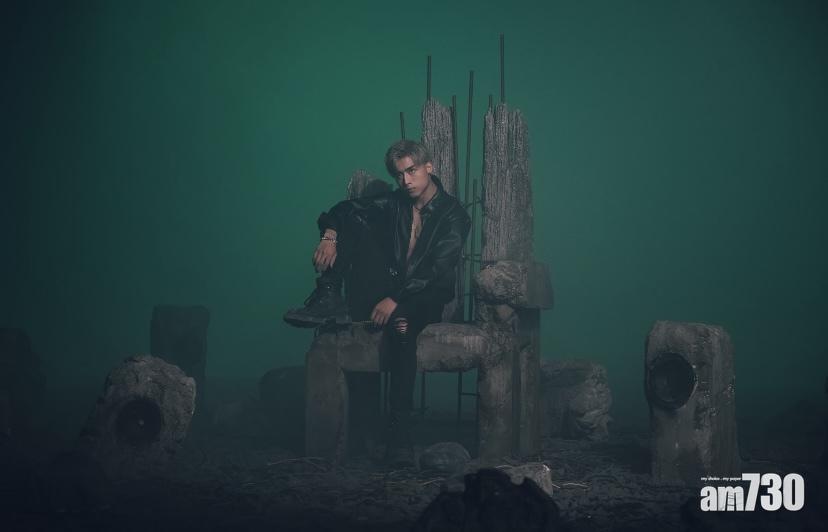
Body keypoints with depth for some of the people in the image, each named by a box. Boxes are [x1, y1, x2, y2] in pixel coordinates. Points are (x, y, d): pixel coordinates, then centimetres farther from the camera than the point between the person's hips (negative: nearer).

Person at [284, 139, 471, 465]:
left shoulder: (453, 215, -7)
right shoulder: (394, 204, 9)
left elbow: (439, 271, -19)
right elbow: (344, 210, 9)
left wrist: (396, 300, -30)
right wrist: (329, 235, -15)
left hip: (425, 300, -5)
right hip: (384, 293, 5)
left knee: (400, 323, -42)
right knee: (354, 220, -7)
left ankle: (399, 435, -44)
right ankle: (329, 300, -21)